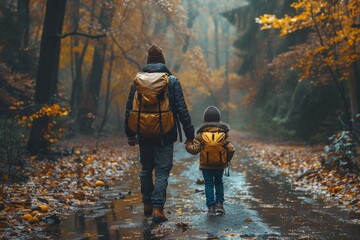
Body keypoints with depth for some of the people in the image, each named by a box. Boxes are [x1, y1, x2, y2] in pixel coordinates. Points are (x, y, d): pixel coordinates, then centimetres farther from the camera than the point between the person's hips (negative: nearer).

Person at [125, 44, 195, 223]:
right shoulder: (172, 81, -5)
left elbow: (129, 110, 6)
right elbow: (182, 110, -8)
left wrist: (130, 134, 16)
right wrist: (189, 134, -4)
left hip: (144, 134, 3)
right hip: (165, 135, -2)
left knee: (146, 169, 18)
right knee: (162, 171, 0)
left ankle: (147, 205, 27)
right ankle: (157, 208, -10)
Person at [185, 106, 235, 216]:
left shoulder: (201, 134, -11)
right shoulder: (223, 133, -7)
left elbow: (195, 150, -11)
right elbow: (230, 149, -9)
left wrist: (188, 145, 8)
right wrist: (227, 159, 9)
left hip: (206, 165, -1)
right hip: (220, 165, 1)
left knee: (209, 184, 7)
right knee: (219, 182, 20)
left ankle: (211, 207, 2)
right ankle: (219, 204, 14)